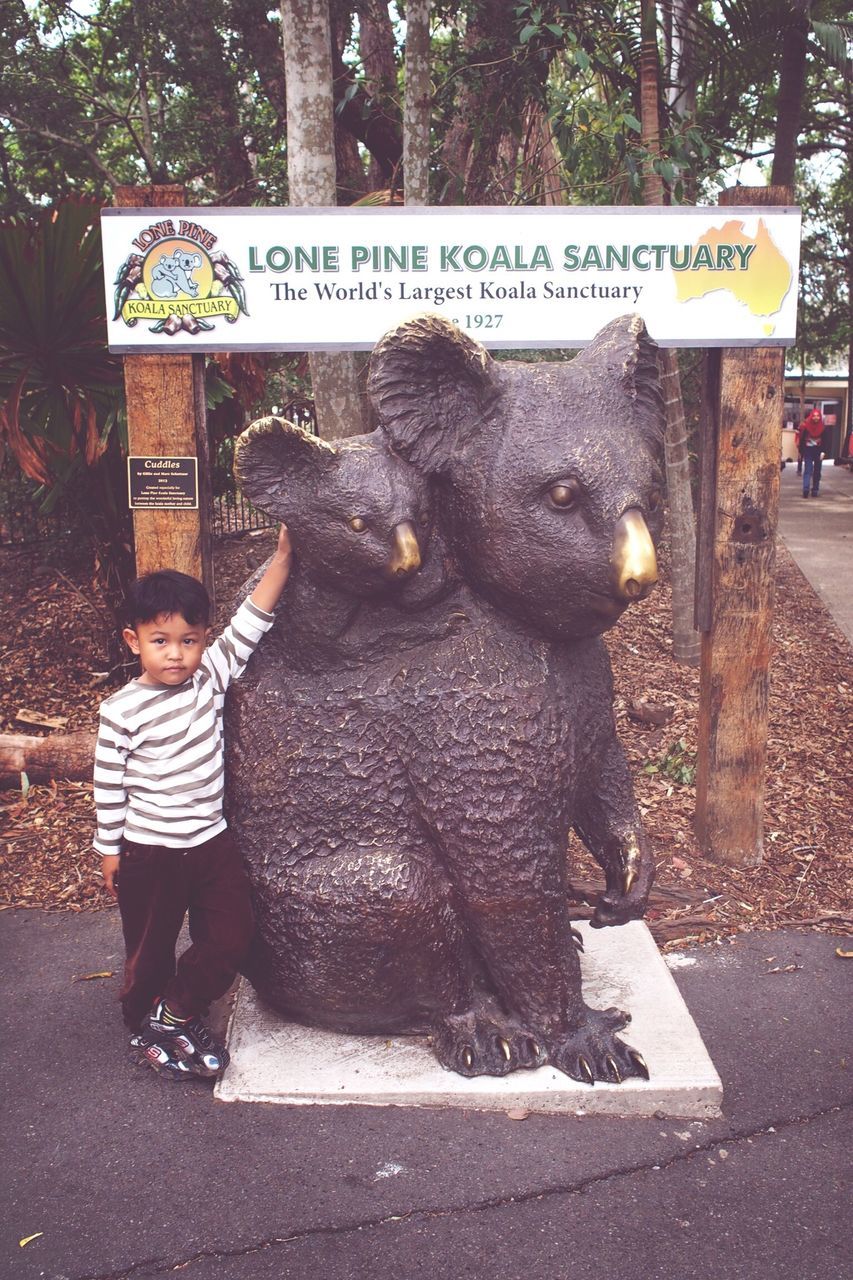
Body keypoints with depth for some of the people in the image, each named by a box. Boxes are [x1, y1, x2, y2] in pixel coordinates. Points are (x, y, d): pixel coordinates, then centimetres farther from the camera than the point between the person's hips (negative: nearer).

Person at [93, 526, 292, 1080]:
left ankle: (178, 1011, 27)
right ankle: (144, 1022, 39)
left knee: (232, 936, 4)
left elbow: (249, 625, -13)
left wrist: (282, 557, -21)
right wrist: (110, 851, -1)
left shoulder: (212, 677, -5)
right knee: (151, 946, 14)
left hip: (212, 841, 4)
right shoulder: (122, 711, -14)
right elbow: (109, 785, -7)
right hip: (149, 851, -3)